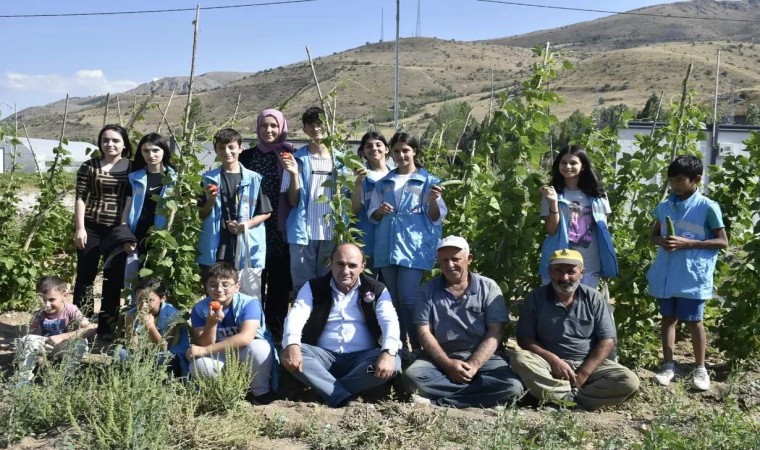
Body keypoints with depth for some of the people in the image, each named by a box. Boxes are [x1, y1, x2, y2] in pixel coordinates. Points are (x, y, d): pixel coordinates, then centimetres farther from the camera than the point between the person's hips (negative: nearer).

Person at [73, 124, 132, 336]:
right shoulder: (89, 166, 2)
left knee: (114, 278, 5)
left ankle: (106, 326, 16)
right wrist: (80, 228, -7)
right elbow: (80, 198, 0)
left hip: (119, 230, 1)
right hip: (91, 228, -1)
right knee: (86, 274, 3)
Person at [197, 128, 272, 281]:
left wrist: (248, 224, -11)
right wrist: (211, 200, -9)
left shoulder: (254, 179, 2)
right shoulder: (209, 179, 6)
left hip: (247, 249, -1)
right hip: (215, 249, 1)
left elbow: (266, 212, 6)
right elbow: (201, 216, 9)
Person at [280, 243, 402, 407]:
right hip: (325, 357, 0)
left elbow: (390, 321, -10)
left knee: (393, 362, -30)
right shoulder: (313, 288, 4)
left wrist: (388, 352, -32)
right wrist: (292, 345, -35)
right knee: (291, 354, -29)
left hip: (362, 358, 0)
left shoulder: (376, 290, 4)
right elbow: (295, 316, -12)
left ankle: (328, 389, -23)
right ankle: (344, 398, -32)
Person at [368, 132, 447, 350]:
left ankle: (417, 348, -4)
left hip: (414, 247, -4)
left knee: (408, 299, -12)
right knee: (393, 299, 9)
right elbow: (372, 215, 17)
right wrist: (380, 211, -5)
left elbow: (436, 217, -1)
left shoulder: (428, 181, 3)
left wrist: (432, 201, -21)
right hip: (387, 247, 5)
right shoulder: (384, 182, 15)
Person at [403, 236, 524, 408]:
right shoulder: (428, 290, 5)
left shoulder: (488, 287, 3)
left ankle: (437, 402, -25)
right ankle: (481, 393, -22)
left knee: (512, 388, -29)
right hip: (442, 358, 0)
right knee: (412, 376, -30)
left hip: (484, 357, 0)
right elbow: (424, 332, -2)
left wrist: (474, 365, -16)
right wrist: (448, 364, -16)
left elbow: (495, 332, -4)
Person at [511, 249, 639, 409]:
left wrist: (583, 375, -12)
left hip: (588, 364, 2)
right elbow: (524, 339, -4)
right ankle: (576, 395, -28)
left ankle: (559, 396, -25)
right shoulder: (536, 298, -2)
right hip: (550, 364, -1)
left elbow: (607, 341, -2)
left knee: (629, 381, -24)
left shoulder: (593, 298, 0)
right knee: (520, 359, -31)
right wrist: (553, 360, -19)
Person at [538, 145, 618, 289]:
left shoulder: (596, 194, 3)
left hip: (590, 265, 2)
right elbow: (551, 230, -7)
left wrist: (605, 266, 6)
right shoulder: (552, 193, -2)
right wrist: (554, 202, -20)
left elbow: (603, 229, 9)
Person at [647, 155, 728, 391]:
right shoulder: (664, 206, 5)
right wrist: (662, 241, -9)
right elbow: (653, 235, 16)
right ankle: (668, 366, 20)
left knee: (693, 321, 5)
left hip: (692, 275, -4)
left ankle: (700, 369, 19)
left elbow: (722, 241, -8)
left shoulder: (708, 207, -9)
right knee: (668, 318, 11)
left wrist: (688, 243, -18)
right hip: (667, 274, 5)